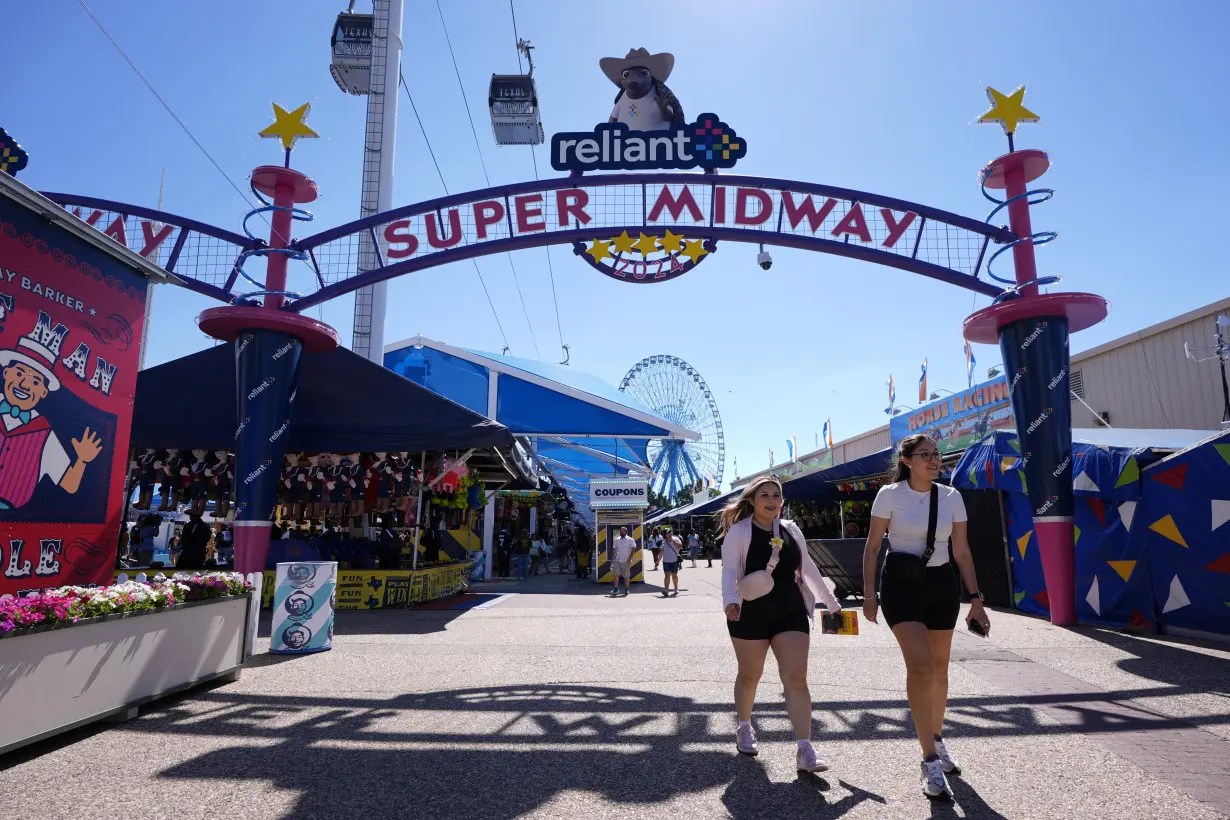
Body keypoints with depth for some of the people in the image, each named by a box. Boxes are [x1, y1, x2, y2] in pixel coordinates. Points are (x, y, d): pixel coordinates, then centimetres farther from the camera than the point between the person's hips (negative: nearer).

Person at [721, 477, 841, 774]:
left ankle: (804, 749, -5)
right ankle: (744, 729, 37)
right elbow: (729, 569, -14)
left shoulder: (791, 530, 10)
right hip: (750, 614, -3)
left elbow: (808, 567, 19)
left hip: (791, 612, 3)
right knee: (749, 675, 13)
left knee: (796, 678, -6)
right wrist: (730, 599, -32)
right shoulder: (739, 531, -5)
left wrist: (831, 601, 22)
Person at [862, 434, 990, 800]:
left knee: (939, 668, 14)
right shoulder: (890, 495, -9)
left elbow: (962, 552, 6)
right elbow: (872, 547, -4)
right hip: (902, 584, -4)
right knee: (920, 667, -14)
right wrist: (869, 594, -7)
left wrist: (975, 598, 2)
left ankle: (937, 740, 36)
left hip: (942, 584, 4)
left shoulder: (951, 497, 1)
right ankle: (931, 763, -6)